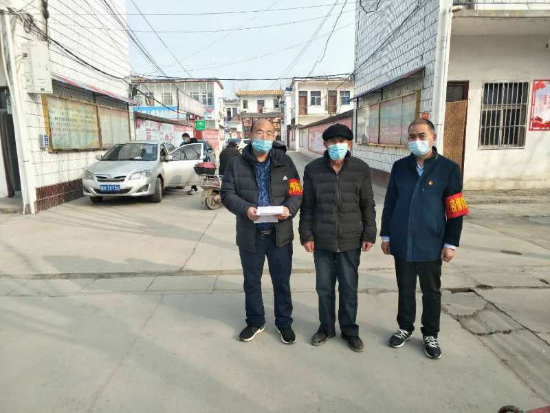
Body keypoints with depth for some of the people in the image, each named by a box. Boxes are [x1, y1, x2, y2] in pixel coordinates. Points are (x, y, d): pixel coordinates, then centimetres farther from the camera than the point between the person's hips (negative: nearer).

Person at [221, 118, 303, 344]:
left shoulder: (285, 162, 1)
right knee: (252, 282, 16)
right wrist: (245, 208, -22)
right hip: (250, 235, 1)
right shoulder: (237, 164, 0)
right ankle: (255, 321, 36)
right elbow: (227, 194, -4)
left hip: (280, 234, 0)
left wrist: (289, 209, -21)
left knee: (282, 282, 12)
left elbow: (296, 192, 0)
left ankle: (284, 323, 32)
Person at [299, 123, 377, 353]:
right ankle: (326, 327, 32)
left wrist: (369, 234, -1)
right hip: (322, 240, 1)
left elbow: (367, 205, 2)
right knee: (324, 287, 13)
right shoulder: (313, 169, -3)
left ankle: (349, 329, 30)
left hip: (350, 240, 0)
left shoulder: (361, 169, -3)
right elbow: (307, 206, 2)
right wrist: (306, 235, -2)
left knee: (349, 288, 11)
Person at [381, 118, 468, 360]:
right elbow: (389, 203, 7)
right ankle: (405, 328, 34)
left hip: (430, 244, -2)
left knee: (431, 292, 12)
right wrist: (386, 235, 6)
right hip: (402, 243, 2)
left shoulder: (448, 169, -6)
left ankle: (430, 335, 30)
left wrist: (450, 243, -7)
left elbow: (456, 211, -5)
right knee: (405, 289, 15)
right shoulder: (400, 167, 2)